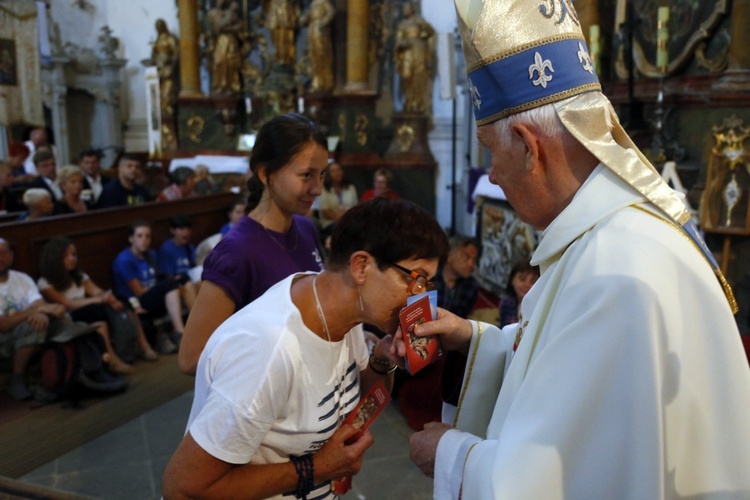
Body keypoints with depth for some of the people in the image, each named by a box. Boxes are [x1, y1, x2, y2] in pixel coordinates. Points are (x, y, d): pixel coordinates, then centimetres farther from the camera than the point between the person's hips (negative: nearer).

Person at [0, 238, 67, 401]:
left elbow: (40, 304, -11)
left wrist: (42, 313, -37)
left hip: (26, 337, 4)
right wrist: (36, 309, -32)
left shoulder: (23, 278, 3)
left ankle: (18, 378, -14)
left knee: (39, 321, -27)